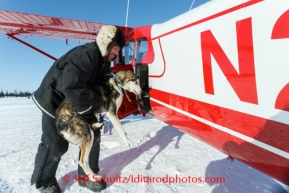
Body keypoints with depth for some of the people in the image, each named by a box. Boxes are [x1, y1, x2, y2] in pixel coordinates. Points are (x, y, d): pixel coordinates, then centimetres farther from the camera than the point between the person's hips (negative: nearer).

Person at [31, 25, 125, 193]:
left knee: (92, 135, 3)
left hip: (77, 102, 8)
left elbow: (100, 83, 8)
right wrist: (87, 111, -27)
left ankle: (86, 176, 20)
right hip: (55, 101, -8)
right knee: (55, 144, -2)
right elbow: (71, 85, -39)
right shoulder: (86, 54, -30)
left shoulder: (103, 60, 0)